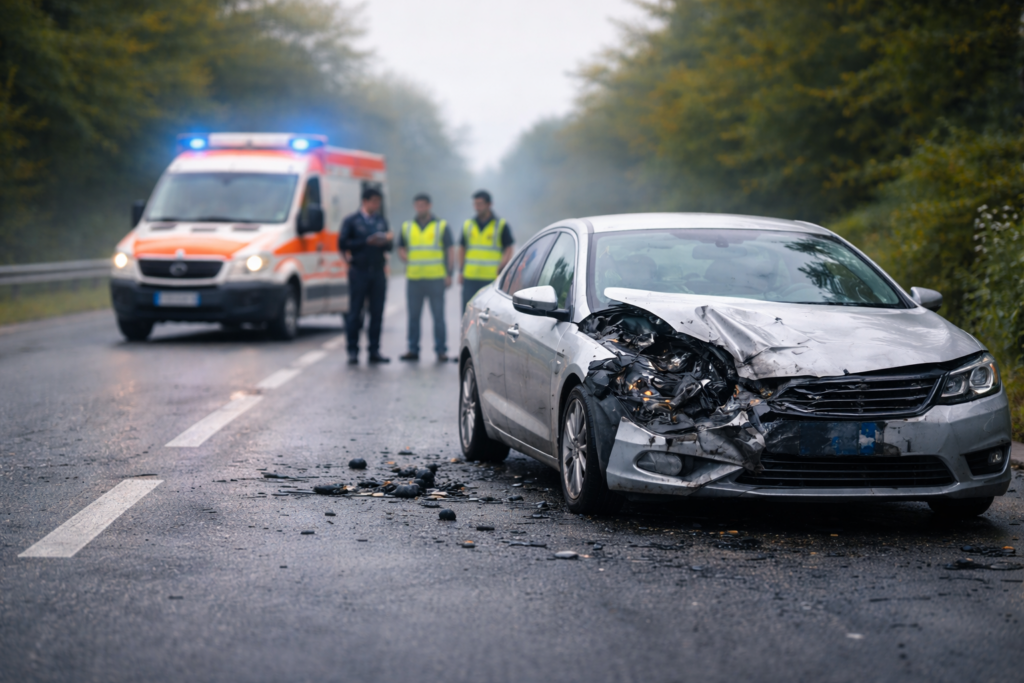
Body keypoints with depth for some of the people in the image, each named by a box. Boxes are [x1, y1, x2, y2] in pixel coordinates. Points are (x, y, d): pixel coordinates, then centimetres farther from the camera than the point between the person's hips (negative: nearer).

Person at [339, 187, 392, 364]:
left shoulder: (381, 220, 18)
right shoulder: (351, 221, 4)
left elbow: (388, 247, 16)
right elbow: (343, 244, -6)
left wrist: (388, 240, -8)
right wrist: (367, 242, -13)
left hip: (378, 272, 4)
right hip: (359, 272, -4)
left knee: (377, 313, 3)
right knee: (355, 313, -3)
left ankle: (374, 351, 7)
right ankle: (353, 351, 1)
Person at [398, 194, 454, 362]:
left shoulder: (442, 226, 6)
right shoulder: (407, 227, 14)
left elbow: (450, 251, 5)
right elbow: (401, 249, 18)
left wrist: (449, 274, -3)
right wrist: (407, 259, -3)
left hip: (436, 278, -3)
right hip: (414, 278, 3)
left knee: (438, 315, -2)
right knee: (413, 315, 4)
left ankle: (441, 350, 2)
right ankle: (413, 350, 9)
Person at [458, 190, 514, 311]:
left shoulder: (501, 225, 3)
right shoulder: (468, 225, 13)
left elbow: (508, 251, 1)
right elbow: (462, 249, 19)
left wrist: (500, 270, -12)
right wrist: (461, 271, 10)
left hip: (492, 278, -3)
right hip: (470, 278, 3)